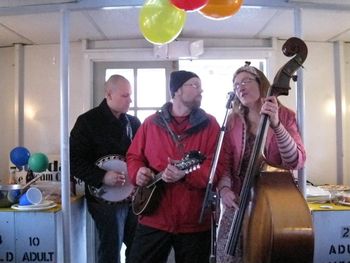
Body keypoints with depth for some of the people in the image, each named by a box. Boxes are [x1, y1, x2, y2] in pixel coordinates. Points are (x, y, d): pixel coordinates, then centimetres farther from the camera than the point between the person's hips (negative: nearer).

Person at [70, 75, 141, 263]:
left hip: (134, 196, 6)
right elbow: (73, 161, -12)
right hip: (105, 198, -5)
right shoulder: (88, 121, -8)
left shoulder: (134, 122, 8)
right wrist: (102, 177, -21)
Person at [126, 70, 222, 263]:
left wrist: (187, 174, -26)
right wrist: (138, 172, -9)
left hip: (195, 222, -1)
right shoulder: (151, 123, 6)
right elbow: (133, 156, 13)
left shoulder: (209, 124, 0)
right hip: (153, 218, 1)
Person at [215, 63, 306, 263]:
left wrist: (276, 124, -25)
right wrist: (224, 188, -15)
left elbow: (296, 162, -15)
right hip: (238, 201, 2)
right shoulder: (233, 120, 4)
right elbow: (224, 161, 4)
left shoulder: (285, 116, -2)